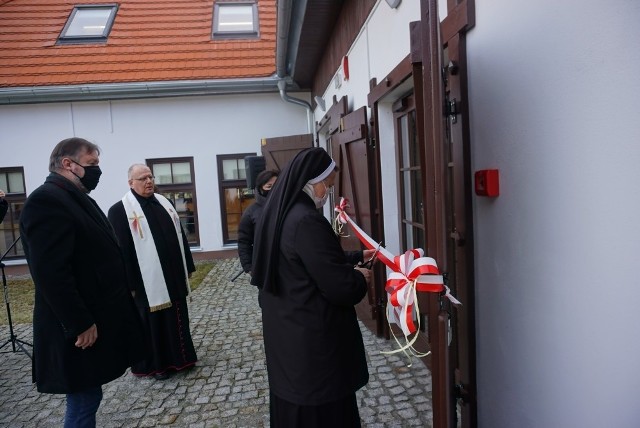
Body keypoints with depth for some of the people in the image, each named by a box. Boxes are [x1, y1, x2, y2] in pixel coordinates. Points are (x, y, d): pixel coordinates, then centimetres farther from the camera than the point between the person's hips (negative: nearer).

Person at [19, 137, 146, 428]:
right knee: (84, 401, 3)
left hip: (95, 319, 10)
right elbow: (51, 273, -25)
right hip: (81, 329, -10)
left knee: (88, 397, 19)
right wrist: (80, 324, -22)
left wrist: (122, 292, 17)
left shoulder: (75, 198, 15)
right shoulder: (47, 201, -18)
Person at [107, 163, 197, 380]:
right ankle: (155, 364, 25)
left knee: (177, 317, 16)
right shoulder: (119, 210, -10)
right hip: (147, 280, -6)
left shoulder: (165, 203, 10)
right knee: (153, 322, 8)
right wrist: (129, 284, -15)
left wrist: (187, 266, 13)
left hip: (173, 275, 6)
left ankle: (179, 357, 33)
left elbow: (180, 236, 14)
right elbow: (120, 250, -13)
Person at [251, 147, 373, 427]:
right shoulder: (306, 220, -25)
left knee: (293, 402, 25)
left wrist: (357, 256, 19)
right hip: (312, 339, -9)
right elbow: (339, 285, -25)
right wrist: (360, 278, -3)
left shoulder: (280, 214, 4)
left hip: (285, 331, 9)